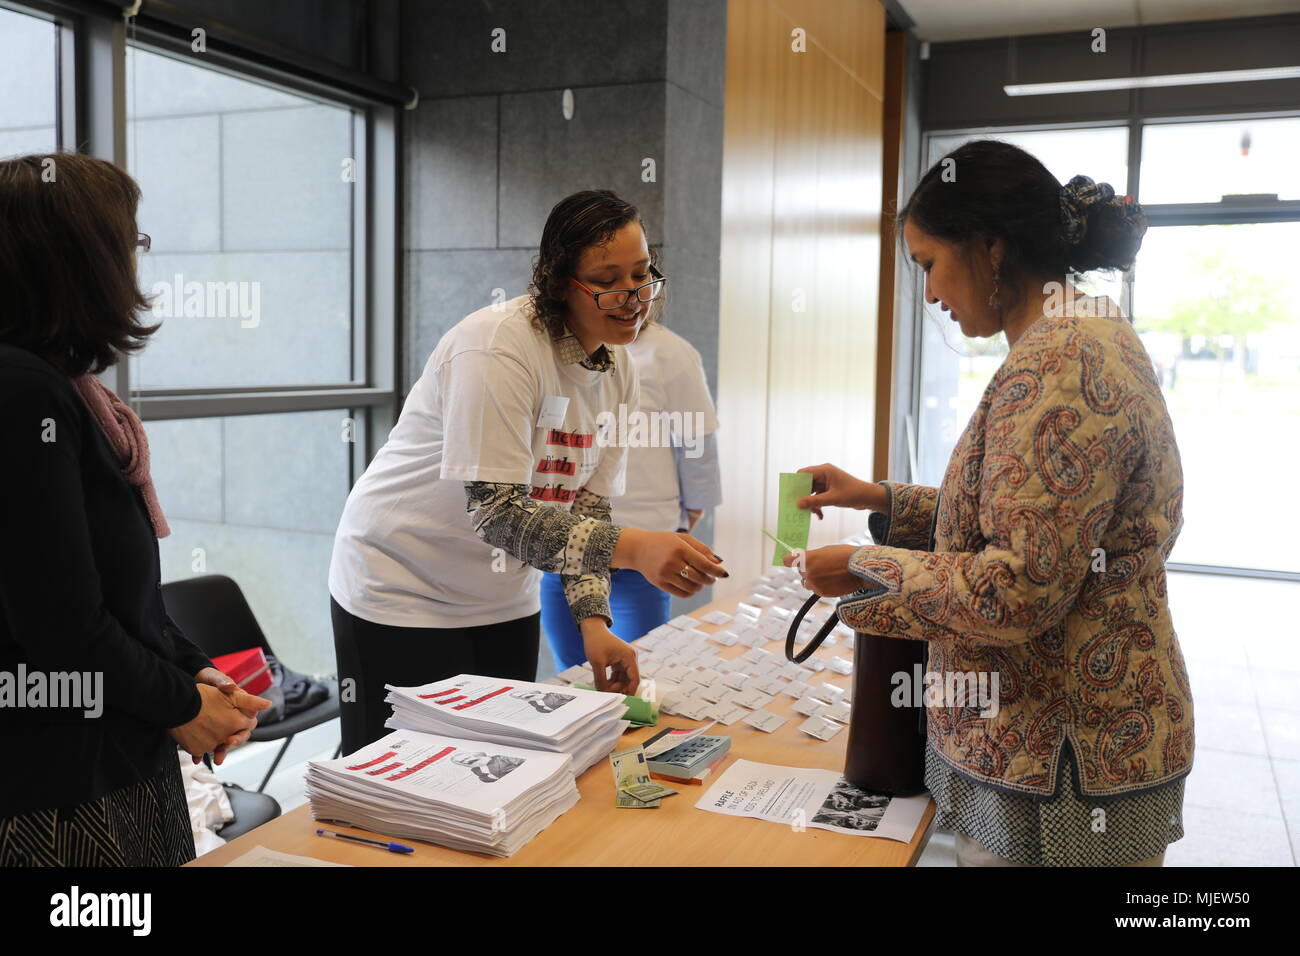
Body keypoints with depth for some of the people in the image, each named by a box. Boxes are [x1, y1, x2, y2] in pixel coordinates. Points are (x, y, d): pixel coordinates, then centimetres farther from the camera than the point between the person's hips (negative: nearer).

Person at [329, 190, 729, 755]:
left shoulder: (615, 364, -1)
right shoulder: (497, 347, -25)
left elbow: (586, 505, 1)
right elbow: (495, 513, -31)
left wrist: (594, 621, -12)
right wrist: (631, 547, -42)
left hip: (504, 601, 7)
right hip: (402, 596, -7)